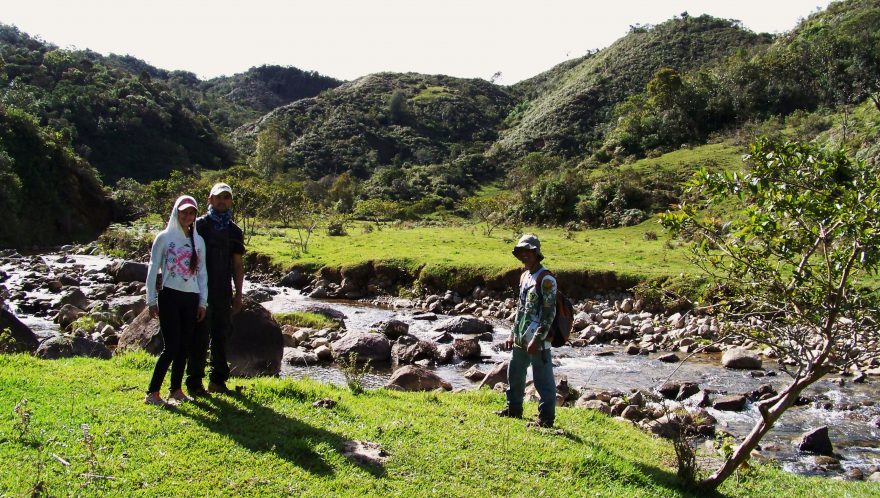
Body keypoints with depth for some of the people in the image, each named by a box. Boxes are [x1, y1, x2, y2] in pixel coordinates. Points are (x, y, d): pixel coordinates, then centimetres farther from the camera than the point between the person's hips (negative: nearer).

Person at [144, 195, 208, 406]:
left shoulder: (198, 241, 12)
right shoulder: (164, 237, 1)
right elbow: (153, 269, 0)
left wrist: (203, 301, 8)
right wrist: (152, 300, -5)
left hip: (191, 299, 4)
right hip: (169, 296, -4)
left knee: (184, 347, 6)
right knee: (171, 346, -10)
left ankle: (176, 390, 16)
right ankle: (152, 392, -4)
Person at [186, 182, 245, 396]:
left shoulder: (234, 231, 12)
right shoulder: (199, 225, -1)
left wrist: (238, 294, 9)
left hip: (224, 294, 5)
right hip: (201, 292, -4)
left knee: (221, 337, 11)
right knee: (200, 338, -3)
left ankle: (218, 380, 21)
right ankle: (194, 383, 4)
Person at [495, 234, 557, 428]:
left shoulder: (545, 279, -13)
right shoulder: (524, 276, 14)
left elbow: (549, 312, -17)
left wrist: (537, 339, -20)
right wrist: (512, 334, 16)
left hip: (537, 341, -9)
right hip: (520, 339, 9)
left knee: (543, 380, -1)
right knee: (514, 375, 20)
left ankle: (546, 418, 9)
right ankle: (513, 409, 36)